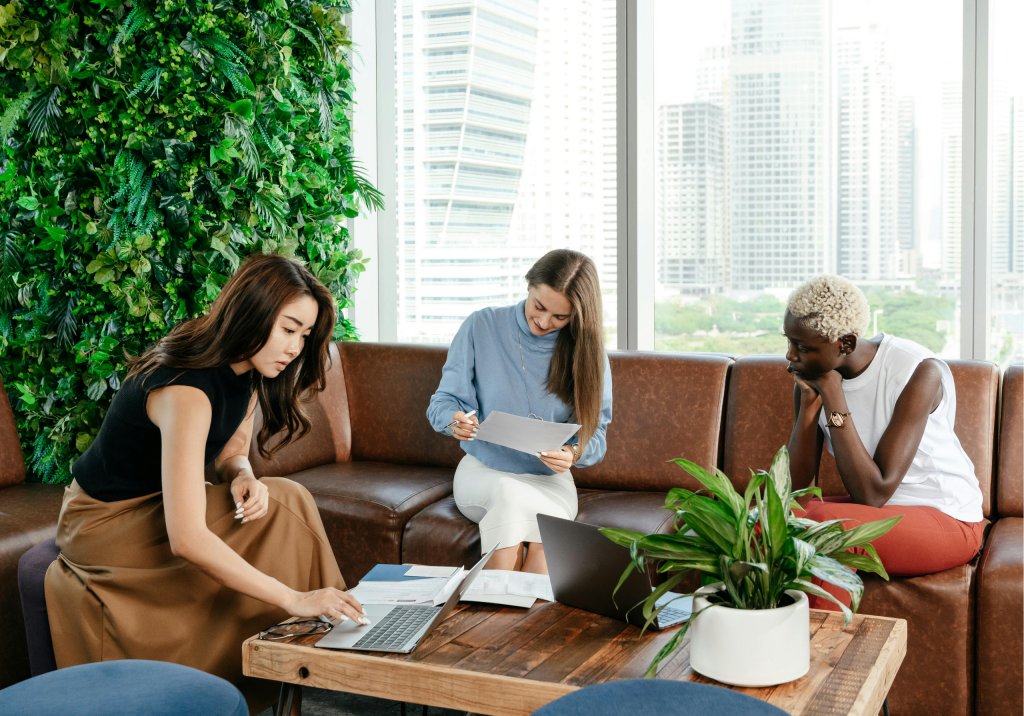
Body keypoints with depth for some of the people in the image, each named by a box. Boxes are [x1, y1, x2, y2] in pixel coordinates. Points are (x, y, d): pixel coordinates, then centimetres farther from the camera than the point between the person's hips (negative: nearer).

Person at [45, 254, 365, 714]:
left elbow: (231, 452, 8)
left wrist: (243, 478, -18)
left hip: (153, 504, 9)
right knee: (281, 507, -22)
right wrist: (293, 599, -43)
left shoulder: (246, 370, -5)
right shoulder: (187, 390, -34)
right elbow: (187, 539, -41)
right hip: (103, 524, -9)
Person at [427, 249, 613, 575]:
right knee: (508, 492, -37)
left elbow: (595, 433, -1)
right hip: (482, 472, 0)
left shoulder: (587, 351, -1)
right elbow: (443, 402, -2)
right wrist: (454, 420, -26)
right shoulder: (481, 327, -3)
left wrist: (573, 454, -24)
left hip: (550, 481, 0)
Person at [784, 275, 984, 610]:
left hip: (947, 519, -6)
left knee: (824, 521, -32)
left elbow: (872, 494, -28)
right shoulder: (811, 375, -6)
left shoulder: (920, 372, -23)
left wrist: (832, 395, -28)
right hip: (876, 511, 6)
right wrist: (809, 401, -20)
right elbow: (794, 486, -10)